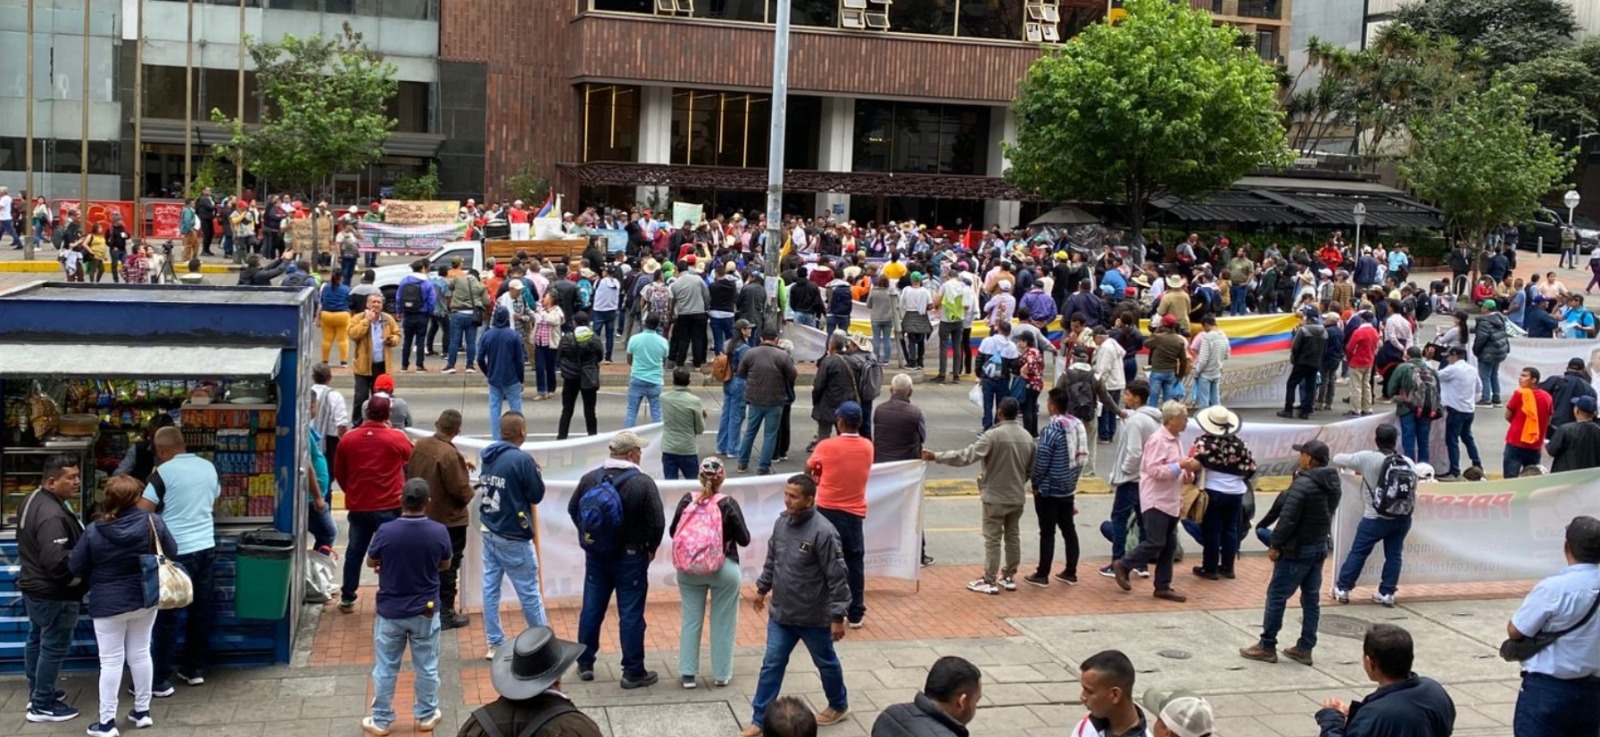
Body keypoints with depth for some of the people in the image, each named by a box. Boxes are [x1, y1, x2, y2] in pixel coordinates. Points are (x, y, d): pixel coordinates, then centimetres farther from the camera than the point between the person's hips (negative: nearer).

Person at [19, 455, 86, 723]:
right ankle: (42, 706, 10)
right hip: (54, 593, -11)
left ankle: (37, 693, 36)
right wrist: (84, 578, -19)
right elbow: (57, 562, -33)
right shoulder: (52, 515, -30)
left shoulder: (33, 499, 4)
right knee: (54, 647, 1)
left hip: (33, 585, 11)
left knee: (37, 639, 21)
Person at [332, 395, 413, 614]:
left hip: (357, 507, 3)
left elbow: (339, 473, 8)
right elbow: (411, 457, 11)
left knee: (354, 552, 16)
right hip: (388, 507, -3)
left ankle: (347, 599, 23)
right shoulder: (397, 439, -10)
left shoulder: (348, 439, -2)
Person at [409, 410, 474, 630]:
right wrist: (469, 493, -1)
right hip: (449, 519, -7)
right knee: (448, 567, 4)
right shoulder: (449, 454, -26)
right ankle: (445, 613, 9)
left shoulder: (420, 445, -3)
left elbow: (410, 473, 11)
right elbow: (460, 489, -22)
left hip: (424, 515, 7)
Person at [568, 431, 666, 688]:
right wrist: (651, 548, 1)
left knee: (591, 609, 15)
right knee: (630, 614, 3)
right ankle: (633, 672, 9)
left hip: (595, 555, 4)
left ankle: (585, 664, 26)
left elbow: (573, 509, 7)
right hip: (630, 558, -4)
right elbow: (657, 523, -17)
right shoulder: (643, 483, -17)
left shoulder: (590, 478, -3)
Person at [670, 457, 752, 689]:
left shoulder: (687, 500, -7)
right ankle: (721, 674, 19)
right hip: (723, 570, -2)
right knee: (722, 623, 11)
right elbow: (744, 540, -7)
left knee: (690, 620, 13)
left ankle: (687, 674, 17)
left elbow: (673, 532, 5)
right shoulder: (728, 503, -14)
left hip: (688, 570, 3)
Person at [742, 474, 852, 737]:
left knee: (826, 663, 17)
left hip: (814, 617, -5)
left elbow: (837, 578, -21)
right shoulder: (781, 522, -4)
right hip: (781, 614, 5)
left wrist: (838, 616, -19)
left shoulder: (823, 532, -25)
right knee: (771, 665, 8)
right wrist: (762, 589, 20)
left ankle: (839, 706, 41)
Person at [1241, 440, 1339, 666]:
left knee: (1276, 595, 0)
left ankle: (1267, 646, 5)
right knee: (1311, 598, 11)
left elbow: (1288, 519, -21)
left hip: (1297, 549, -9)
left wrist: (1275, 545, -12)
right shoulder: (1332, 484, 6)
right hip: (1320, 546, 9)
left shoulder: (1302, 484, -22)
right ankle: (1304, 648, 15)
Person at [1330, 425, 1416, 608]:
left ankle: (1342, 589, 14)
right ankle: (1387, 593, 17)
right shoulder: (1409, 463, 0)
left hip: (1376, 518, -4)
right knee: (1393, 555, 14)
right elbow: (1412, 490, 10)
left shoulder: (1368, 458, -14)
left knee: (1358, 552, 7)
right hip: (1403, 518, 4)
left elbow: (1337, 460, -6)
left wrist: (1352, 467, 16)